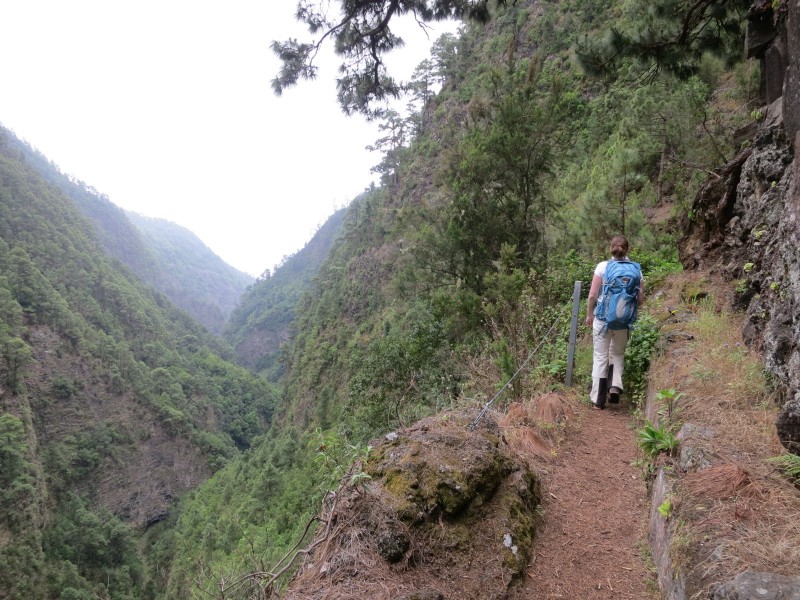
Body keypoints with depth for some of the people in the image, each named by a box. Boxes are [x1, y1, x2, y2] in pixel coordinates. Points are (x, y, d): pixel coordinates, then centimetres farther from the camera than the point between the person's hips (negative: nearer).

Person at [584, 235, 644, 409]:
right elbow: (640, 300, 0)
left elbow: (592, 295, -8)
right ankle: (615, 386, 5)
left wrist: (589, 314, 7)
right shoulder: (635, 269, -2)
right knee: (617, 354, 23)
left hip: (603, 317, -2)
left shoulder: (602, 267, -7)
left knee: (600, 357, 8)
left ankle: (598, 400, 11)